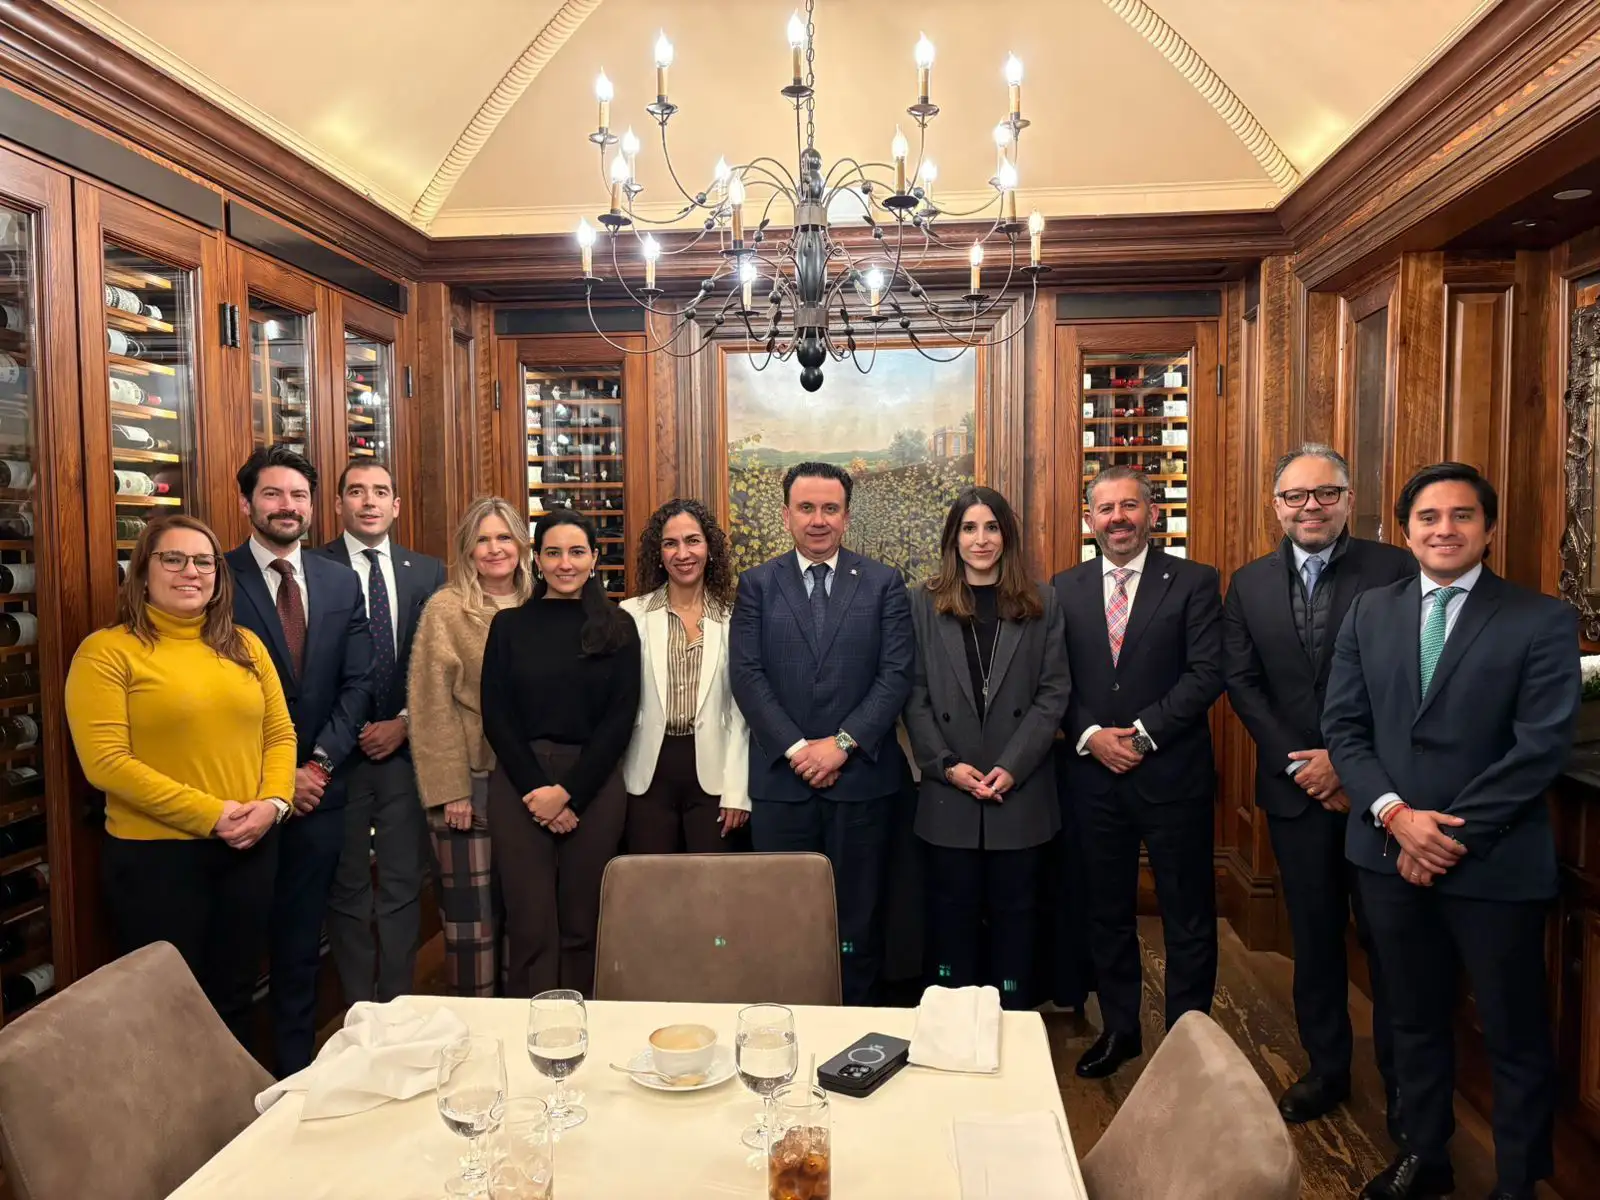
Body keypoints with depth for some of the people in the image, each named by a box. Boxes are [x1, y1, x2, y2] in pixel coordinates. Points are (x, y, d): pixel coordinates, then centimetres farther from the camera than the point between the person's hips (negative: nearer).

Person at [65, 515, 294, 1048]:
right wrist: (209, 814, -19)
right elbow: (105, 762, -15)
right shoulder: (107, 651, -8)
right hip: (155, 854, -4)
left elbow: (279, 734, 8)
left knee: (234, 998, 18)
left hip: (250, 848, 5)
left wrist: (273, 803, -10)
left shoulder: (244, 645, 8)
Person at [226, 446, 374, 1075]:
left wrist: (320, 762, -7)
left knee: (301, 937, 12)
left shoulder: (341, 582, 7)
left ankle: (296, 1065, 25)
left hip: (318, 785, 3)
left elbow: (357, 682, 4)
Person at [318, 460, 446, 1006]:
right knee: (347, 889, 9)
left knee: (403, 888, 9)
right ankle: (358, 1009, 23)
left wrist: (406, 723, -5)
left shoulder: (427, 572, 7)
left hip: (406, 749, 2)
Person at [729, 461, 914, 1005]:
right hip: (781, 777, 1)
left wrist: (843, 743, -12)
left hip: (861, 775, 0)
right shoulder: (757, 584, 6)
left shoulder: (883, 583, 5)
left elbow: (897, 673, -3)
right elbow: (747, 675, -2)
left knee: (858, 914, 8)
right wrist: (796, 748, -11)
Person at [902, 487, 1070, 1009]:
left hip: (1020, 788, 0)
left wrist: (1012, 767, -10)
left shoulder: (1042, 604, 5)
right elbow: (915, 696, 1)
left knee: (1013, 910, 9)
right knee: (953, 912, 7)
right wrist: (947, 766, -10)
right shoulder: (924, 603, 4)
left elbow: (1053, 694, 0)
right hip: (948, 790, 0)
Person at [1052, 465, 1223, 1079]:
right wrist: (1090, 735, -10)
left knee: (1188, 915, 8)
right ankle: (1119, 1029, 30)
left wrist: (1141, 733, -15)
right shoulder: (1064, 589, 7)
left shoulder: (1194, 582, -2)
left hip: (1173, 774, -2)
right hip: (1093, 775, 3)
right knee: (1107, 912, 14)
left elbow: (1206, 673, -9)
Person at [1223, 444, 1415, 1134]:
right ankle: (1326, 1069, 29)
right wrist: (1300, 765, -8)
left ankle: (1403, 1082, 24)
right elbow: (1242, 683, 2)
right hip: (1294, 786, 3)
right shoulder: (1249, 584, 5)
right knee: (1314, 935, 14)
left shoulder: (1394, 570, -6)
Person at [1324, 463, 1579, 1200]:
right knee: (1414, 1018, 18)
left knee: (1514, 1035, 11)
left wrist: (1452, 834, -16)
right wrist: (1394, 814, -13)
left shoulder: (1541, 620, -5)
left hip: (1494, 862, -3)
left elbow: (1542, 747, -13)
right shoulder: (1370, 612, 6)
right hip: (1388, 854, 4)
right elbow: (1343, 725, 2)